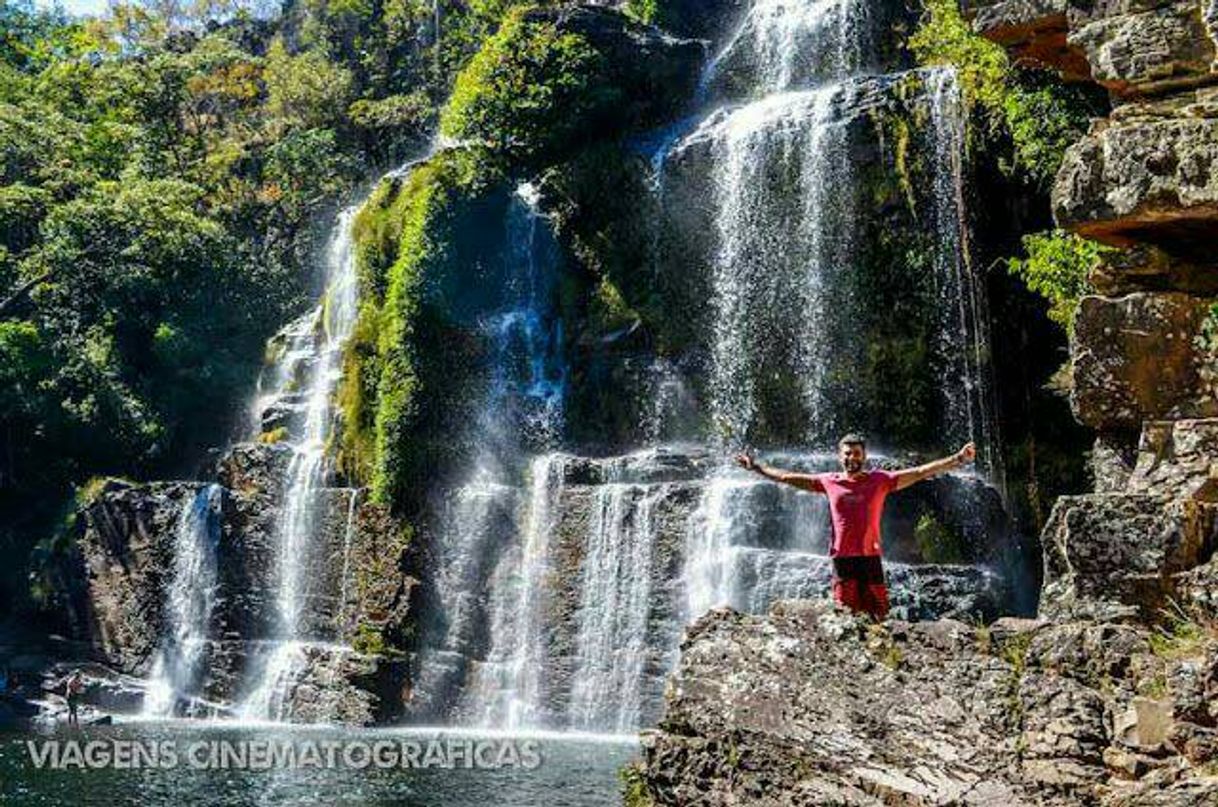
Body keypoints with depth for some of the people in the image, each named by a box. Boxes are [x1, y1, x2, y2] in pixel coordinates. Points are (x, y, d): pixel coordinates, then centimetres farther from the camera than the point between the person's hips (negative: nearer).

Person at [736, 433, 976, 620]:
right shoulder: (829, 482, 8)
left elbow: (920, 472, 2)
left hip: (871, 557, -1)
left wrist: (958, 459, -4)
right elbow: (787, 477, 15)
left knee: (878, 615, -2)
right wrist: (756, 467, 17)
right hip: (842, 558, 1)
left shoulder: (880, 480, 5)